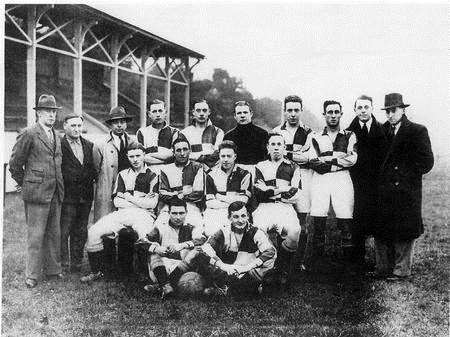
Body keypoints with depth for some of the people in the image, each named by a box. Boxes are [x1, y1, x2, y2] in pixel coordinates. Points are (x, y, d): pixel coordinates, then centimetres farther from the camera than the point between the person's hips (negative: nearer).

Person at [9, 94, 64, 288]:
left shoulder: (56, 137, 15)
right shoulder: (29, 134, -7)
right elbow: (15, 163, -3)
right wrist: (23, 183, 5)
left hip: (55, 193, 7)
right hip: (37, 192, -7)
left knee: (54, 233, 12)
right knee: (35, 235, -2)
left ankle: (53, 269, 23)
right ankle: (32, 275, 8)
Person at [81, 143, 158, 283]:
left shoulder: (152, 175, 5)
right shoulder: (123, 174, 18)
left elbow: (152, 203, -4)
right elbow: (117, 201, 8)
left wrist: (130, 197, 0)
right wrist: (140, 202, -2)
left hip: (144, 215, -4)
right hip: (123, 213, 5)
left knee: (145, 238, -37)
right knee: (93, 231, -13)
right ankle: (97, 271, 2)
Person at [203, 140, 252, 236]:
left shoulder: (244, 175, 11)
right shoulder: (212, 175, 13)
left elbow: (243, 201, 4)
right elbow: (210, 202, 5)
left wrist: (220, 198, 1)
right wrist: (231, 203, -4)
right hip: (215, 212, 0)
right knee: (211, 232, -29)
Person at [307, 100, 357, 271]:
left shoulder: (349, 136, 16)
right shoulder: (316, 137, 18)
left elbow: (352, 159, 1)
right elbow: (313, 162, 3)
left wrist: (328, 161, -2)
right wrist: (340, 162, -4)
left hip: (342, 179, -1)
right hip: (320, 180, 1)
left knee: (345, 221, -7)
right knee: (317, 220, -6)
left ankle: (348, 261, -1)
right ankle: (315, 260, 0)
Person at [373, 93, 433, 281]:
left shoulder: (418, 131, -4)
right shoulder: (382, 130, 11)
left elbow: (426, 163, -6)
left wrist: (405, 174, -7)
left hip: (406, 191, -5)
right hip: (384, 191, 5)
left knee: (403, 233, 2)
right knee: (381, 232, 8)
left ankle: (402, 271, 13)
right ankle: (383, 269, 20)